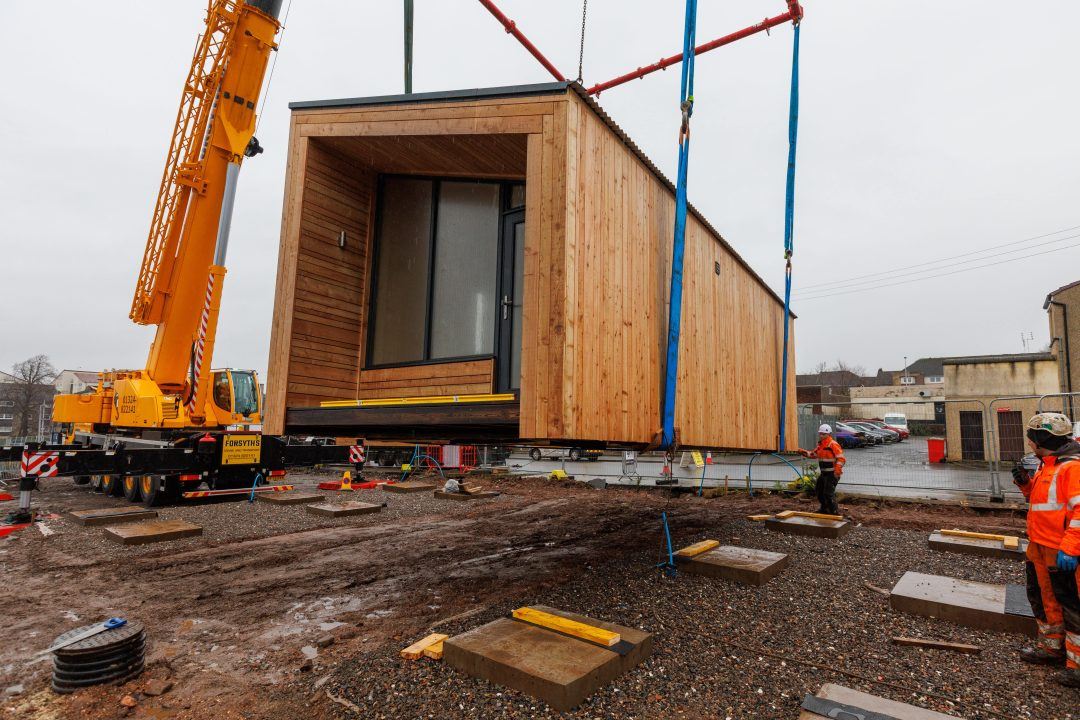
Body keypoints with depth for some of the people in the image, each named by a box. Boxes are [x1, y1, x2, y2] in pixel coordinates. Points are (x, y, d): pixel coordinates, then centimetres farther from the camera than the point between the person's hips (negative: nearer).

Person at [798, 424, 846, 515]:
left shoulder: (833, 444, -17)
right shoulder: (821, 445, 12)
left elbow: (841, 458, -23)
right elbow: (813, 454, 23)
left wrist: (837, 470, -33)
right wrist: (803, 452, 6)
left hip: (832, 473, -10)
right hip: (824, 473, 10)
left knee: (828, 493, -11)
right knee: (819, 490, 19)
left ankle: (834, 511, 1)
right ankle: (824, 508, 35)